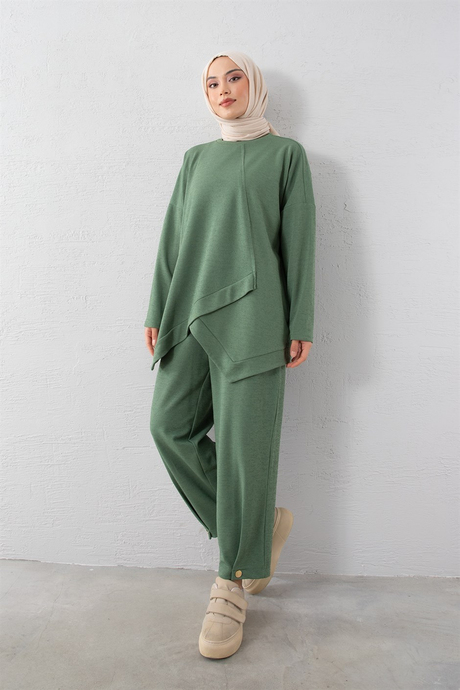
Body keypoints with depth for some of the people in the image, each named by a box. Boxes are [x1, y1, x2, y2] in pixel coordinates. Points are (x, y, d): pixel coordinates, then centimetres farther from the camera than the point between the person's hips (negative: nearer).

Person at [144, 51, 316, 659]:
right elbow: (173, 238, 17)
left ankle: (234, 583, 9)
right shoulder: (197, 158, 22)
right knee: (171, 424, -3)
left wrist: (301, 325, -7)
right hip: (192, 309, 5)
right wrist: (158, 311, 10)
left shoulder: (286, 154, 10)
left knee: (244, 442, -6)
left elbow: (299, 240, 1)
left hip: (251, 312, -5)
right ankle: (261, 525, 15)